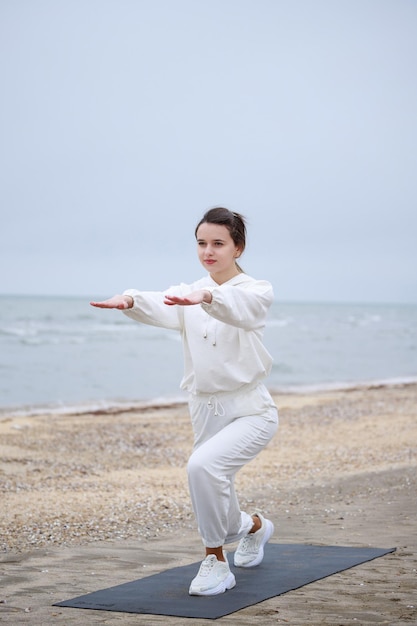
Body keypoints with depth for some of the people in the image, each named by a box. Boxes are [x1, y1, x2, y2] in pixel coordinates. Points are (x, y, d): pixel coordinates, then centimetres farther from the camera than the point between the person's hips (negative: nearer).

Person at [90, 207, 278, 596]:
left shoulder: (257, 291, -7)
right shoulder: (188, 296, 5)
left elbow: (238, 306, -32)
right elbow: (160, 309, -18)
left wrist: (205, 296, -54)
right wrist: (130, 300, -42)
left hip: (250, 411, -5)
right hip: (205, 410, 5)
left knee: (203, 465, -31)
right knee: (216, 509, 14)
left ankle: (216, 560, -14)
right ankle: (254, 527, 50)